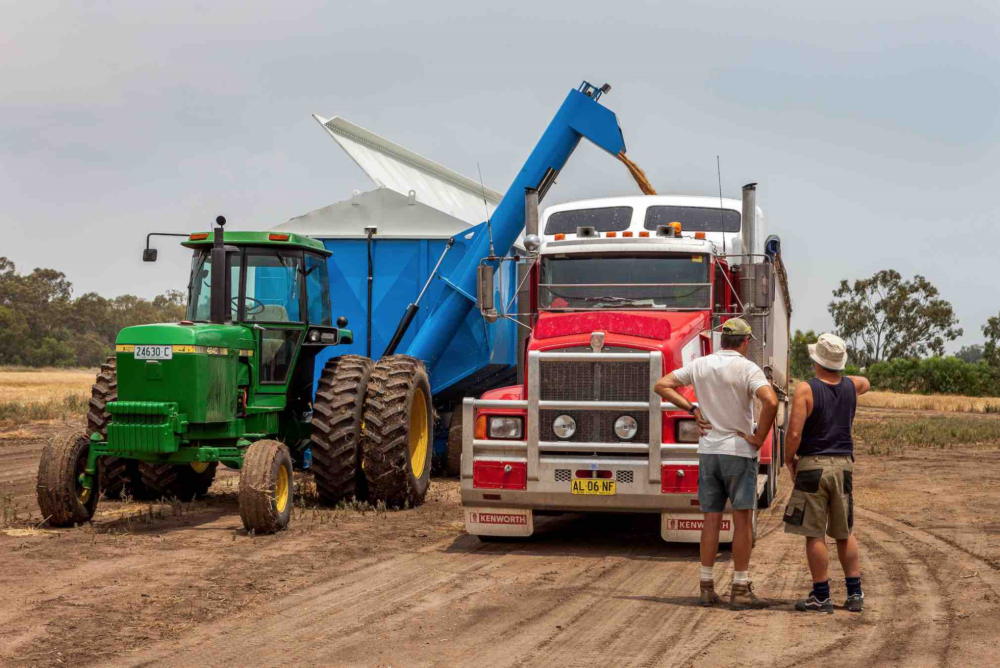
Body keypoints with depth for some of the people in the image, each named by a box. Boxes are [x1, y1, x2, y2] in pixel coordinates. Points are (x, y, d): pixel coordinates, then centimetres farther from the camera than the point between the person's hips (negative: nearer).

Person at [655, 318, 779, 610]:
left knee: (711, 520, 10)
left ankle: (707, 586, 12)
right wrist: (760, 437, -15)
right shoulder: (747, 369, -12)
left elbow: (661, 385, 9)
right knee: (743, 520, 1)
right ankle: (740, 590, 1)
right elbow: (770, 401, -28)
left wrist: (693, 408, 6)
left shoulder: (700, 365, 4)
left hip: (708, 451, 5)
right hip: (739, 452, -5)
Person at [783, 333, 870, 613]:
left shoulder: (805, 390, -12)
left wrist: (789, 460, -1)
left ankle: (821, 596, 3)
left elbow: (794, 434, -17)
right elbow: (865, 383, 31)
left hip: (813, 466, -5)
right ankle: (855, 593, 15)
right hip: (843, 465, 5)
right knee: (845, 533, 15)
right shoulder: (851, 386, 5)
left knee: (814, 535, 1)